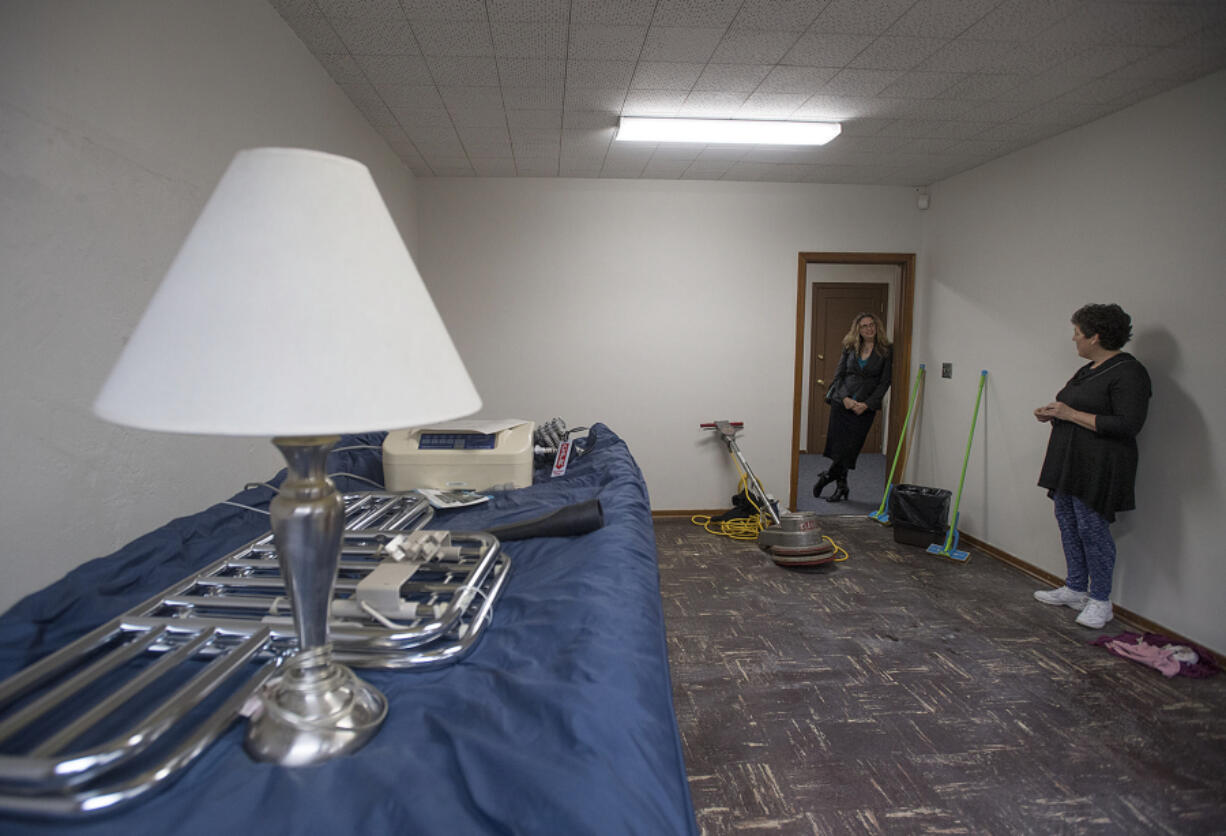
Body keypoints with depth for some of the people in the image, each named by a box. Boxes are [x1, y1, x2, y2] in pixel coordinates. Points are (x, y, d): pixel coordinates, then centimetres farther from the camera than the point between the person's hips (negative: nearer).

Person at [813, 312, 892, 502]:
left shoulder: (885, 352, 1)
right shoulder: (850, 348, 8)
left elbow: (884, 382, -2)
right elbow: (839, 375, 7)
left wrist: (867, 404, -11)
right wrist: (845, 397, -9)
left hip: (865, 408, -2)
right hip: (841, 403, 2)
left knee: (850, 447, -4)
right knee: (838, 443, -1)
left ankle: (828, 476, 17)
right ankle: (841, 486, 17)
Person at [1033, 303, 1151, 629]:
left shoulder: (1128, 372, -15)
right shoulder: (1090, 369, 14)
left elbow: (1127, 425, -22)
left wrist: (1071, 414, -21)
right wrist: (1053, 414, 6)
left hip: (1097, 467, -10)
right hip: (1069, 462, 10)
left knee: (1092, 528, -4)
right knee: (1067, 523, 13)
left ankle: (1100, 601, 10)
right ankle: (1075, 589, 25)